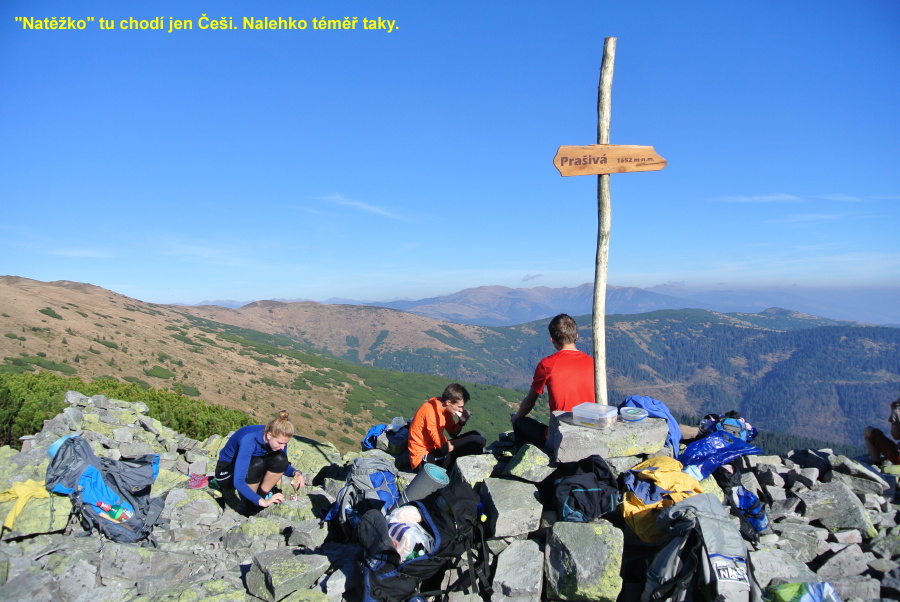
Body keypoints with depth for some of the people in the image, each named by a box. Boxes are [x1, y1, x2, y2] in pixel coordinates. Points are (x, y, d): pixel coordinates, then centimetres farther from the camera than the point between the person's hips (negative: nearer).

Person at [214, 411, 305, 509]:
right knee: (257, 464, -36)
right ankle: (251, 504, -16)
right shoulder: (249, 440, -36)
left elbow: (283, 464, 1)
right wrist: (262, 502, -46)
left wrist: (296, 473, -21)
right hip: (226, 472, -5)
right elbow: (238, 482, -40)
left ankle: (263, 494, -9)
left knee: (280, 459, -23)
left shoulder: (278, 438, -17)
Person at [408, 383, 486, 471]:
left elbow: (453, 433, 11)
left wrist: (462, 421, -10)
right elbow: (445, 447, -29)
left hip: (434, 449, 9)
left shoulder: (444, 406, -1)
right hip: (422, 459, -9)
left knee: (475, 435, 1)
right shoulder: (431, 412, -27)